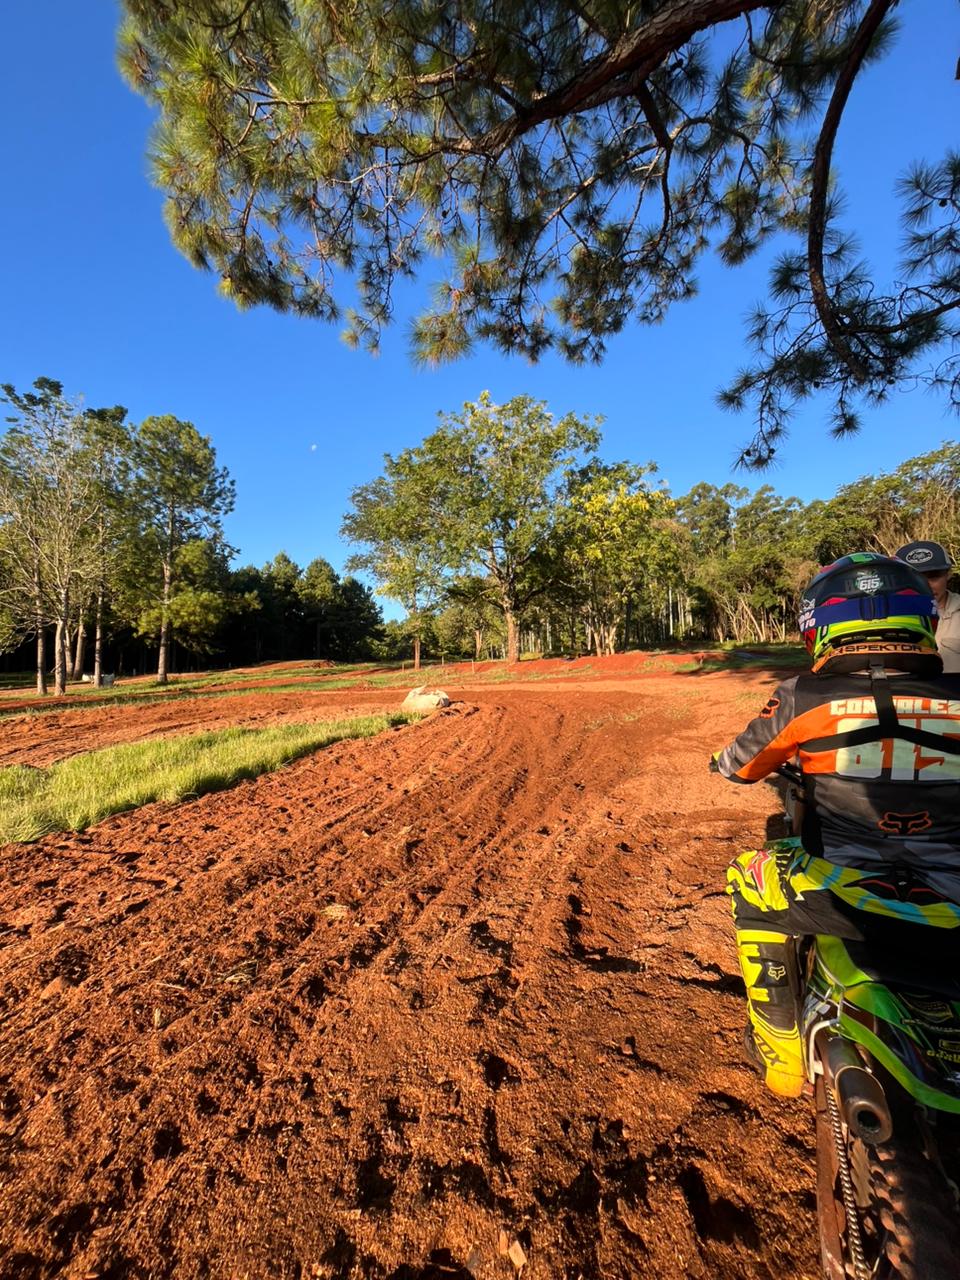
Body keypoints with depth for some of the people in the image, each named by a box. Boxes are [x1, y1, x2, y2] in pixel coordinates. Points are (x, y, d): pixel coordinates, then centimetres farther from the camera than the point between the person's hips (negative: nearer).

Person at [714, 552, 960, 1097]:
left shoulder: (805, 698, -8)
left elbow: (738, 765, 9)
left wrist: (726, 760, 33)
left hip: (850, 904, -3)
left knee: (748, 877, 24)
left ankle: (782, 1049, 32)